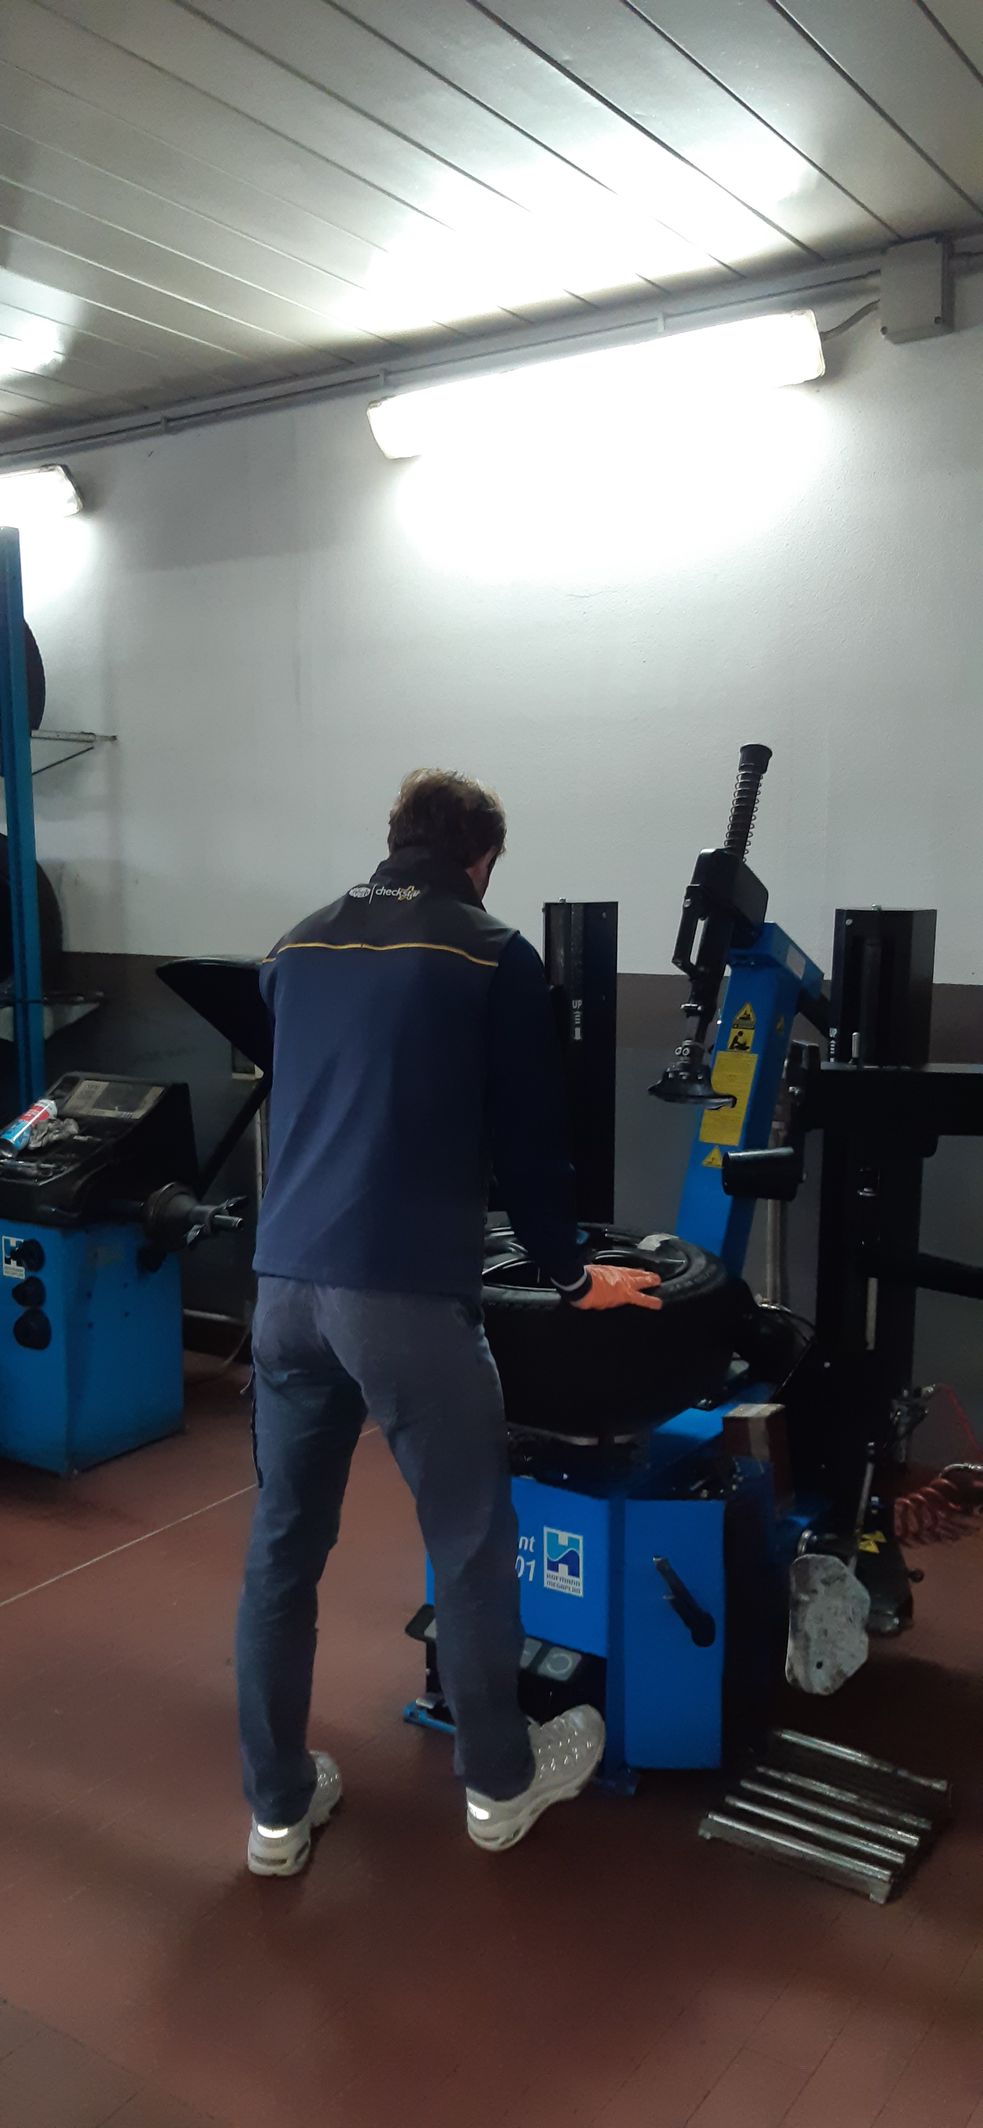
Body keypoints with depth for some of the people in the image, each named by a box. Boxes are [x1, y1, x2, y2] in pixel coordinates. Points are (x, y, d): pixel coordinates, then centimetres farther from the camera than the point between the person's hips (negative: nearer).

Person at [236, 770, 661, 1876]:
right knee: (471, 1545, 13)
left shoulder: (298, 945, 16)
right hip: (406, 1291, -5)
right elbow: (528, 1141, 3)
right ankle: (500, 1783, 30)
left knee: (281, 1549, 14)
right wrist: (572, 1275, 18)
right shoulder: (495, 956, 1)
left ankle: (279, 1808, 26)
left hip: (285, 1281, 5)